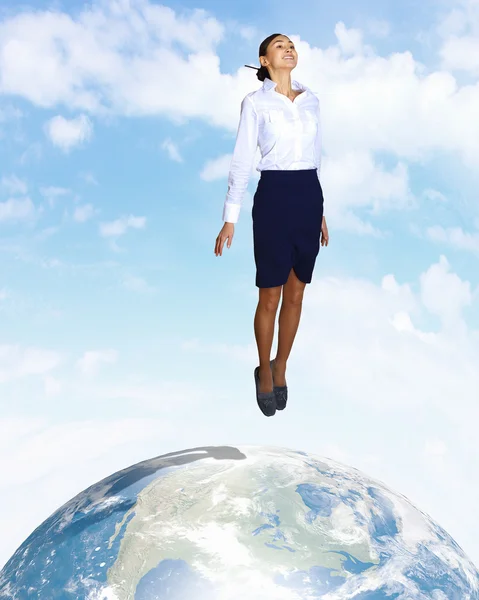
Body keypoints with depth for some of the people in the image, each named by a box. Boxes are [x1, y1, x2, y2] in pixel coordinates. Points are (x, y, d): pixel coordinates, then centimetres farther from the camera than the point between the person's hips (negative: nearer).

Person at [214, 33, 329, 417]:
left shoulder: (312, 100, 12)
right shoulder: (255, 102, -2)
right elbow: (242, 160, -5)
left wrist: (321, 211, 17)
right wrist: (230, 219, -10)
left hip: (310, 195, 5)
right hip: (274, 196, -4)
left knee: (296, 294, 10)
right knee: (270, 296, 2)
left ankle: (281, 368, 26)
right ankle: (264, 371, 22)